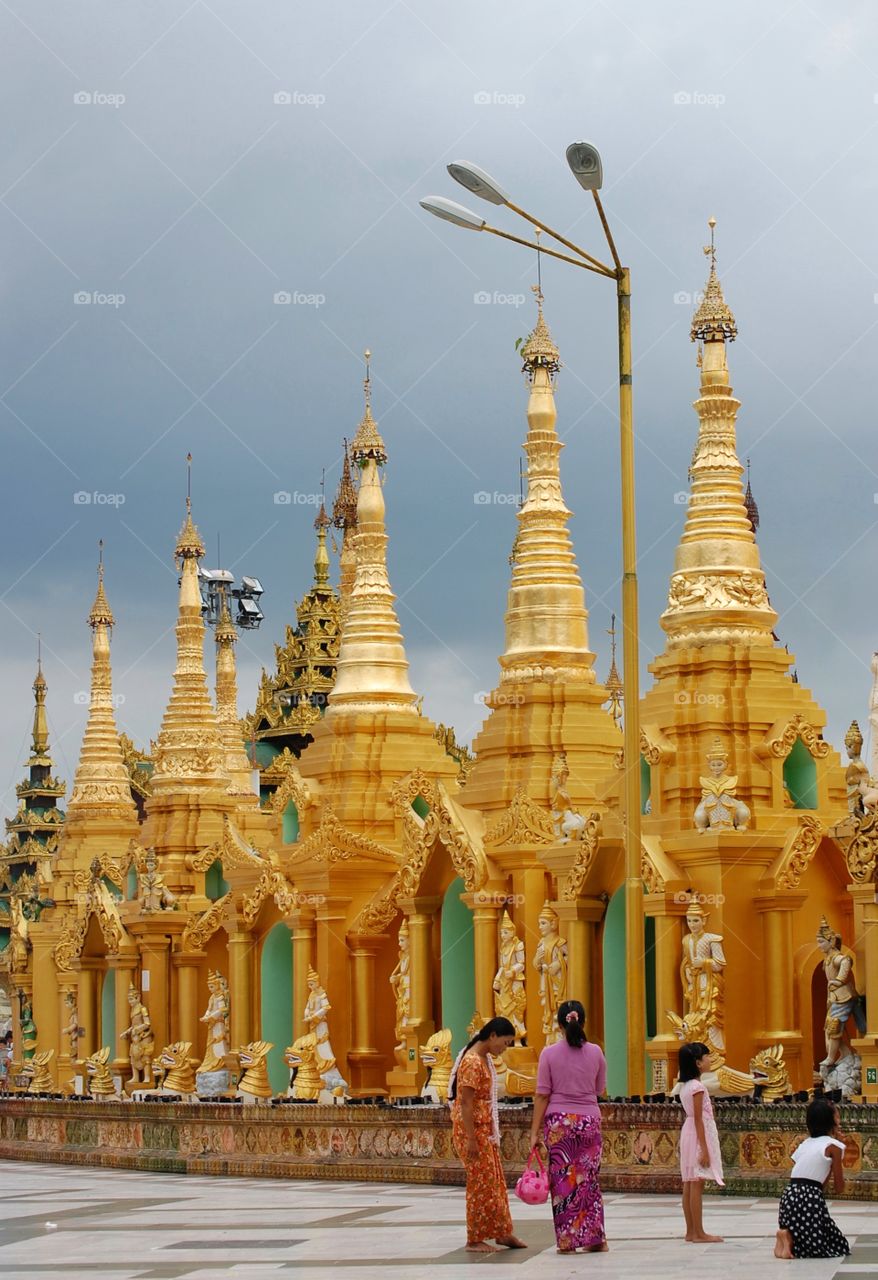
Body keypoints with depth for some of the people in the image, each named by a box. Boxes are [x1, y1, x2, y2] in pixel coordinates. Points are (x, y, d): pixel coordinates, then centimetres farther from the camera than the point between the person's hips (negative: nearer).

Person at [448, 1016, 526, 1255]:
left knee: (495, 1181, 14)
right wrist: (471, 1139, -22)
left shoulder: (486, 1059, 11)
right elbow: (466, 1103, -21)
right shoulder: (472, 1062, -19)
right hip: (473, 1130, -9)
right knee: (480, 1183, -3)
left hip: (486, 1130, 9)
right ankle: (474, 1240, 5)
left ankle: (501, 1232, 23)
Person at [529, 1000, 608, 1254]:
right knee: (588, 1178, 11)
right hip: (589, 1119, 2)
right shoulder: (595, 1052, 1)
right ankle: (595, 1238, 11)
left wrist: (535, 1131, -1)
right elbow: (600, 1089, 12)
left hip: (559, 1121, -2)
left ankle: (567, 1240, 2)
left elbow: (542, 1095, -4)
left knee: (563, 1179, 3)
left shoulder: (550, 1053, -5)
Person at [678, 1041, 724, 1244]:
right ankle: (699, 1233, -8)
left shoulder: (685, 1086, 12)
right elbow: (698, 1119, -18)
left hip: (688, 1135, 10)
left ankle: (691, 1231, 12)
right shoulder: (697, 1087, -15)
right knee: (696, 1186, -8)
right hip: (699, 1136, -10)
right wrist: (704, 1149, -19)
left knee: (689, 1186, 9)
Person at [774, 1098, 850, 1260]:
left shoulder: (804, 1144, 21)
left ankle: (788, 1236, -3)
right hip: (809, 1198, -7)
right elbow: (839, 1188, 5)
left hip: (789, 1196, 7)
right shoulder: (834, 1145, 0)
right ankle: (789, 1237, -15)